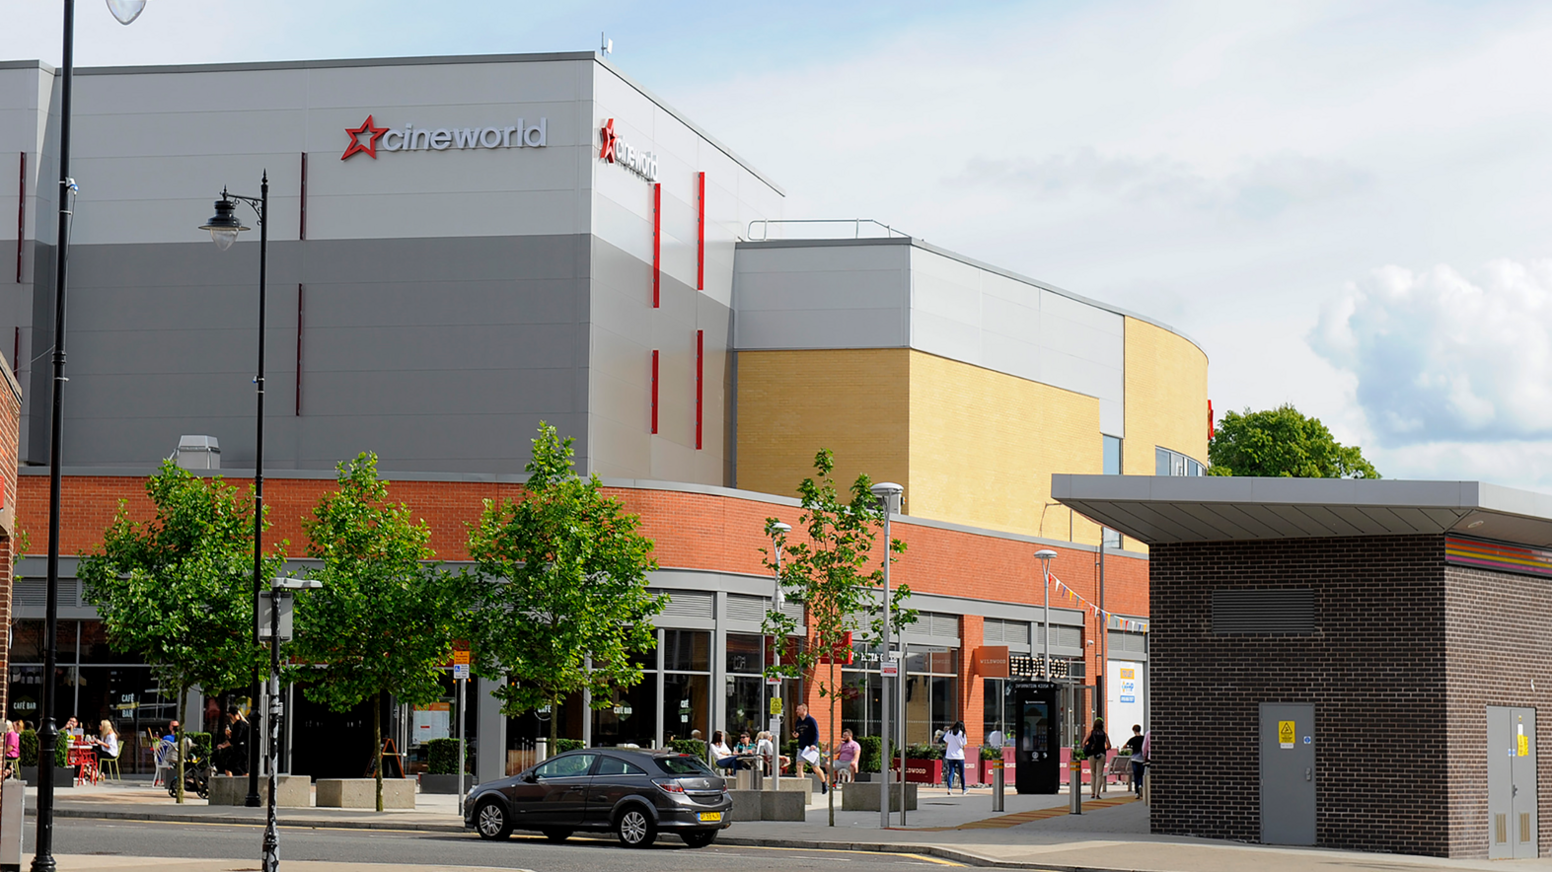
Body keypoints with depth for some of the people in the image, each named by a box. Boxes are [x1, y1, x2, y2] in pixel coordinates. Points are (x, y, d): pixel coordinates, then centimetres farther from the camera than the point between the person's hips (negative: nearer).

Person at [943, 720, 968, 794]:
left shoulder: (949, 732, 2)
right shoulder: (962, 734, -3)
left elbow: (946, 743, 6)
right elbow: (963, 745, -2)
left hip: (950, 756, 1)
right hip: (960, 756, -1)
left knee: (950, 772, 0)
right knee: (962, 773, 10)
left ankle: (949, 788, -20)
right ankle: (963, 790, 17)